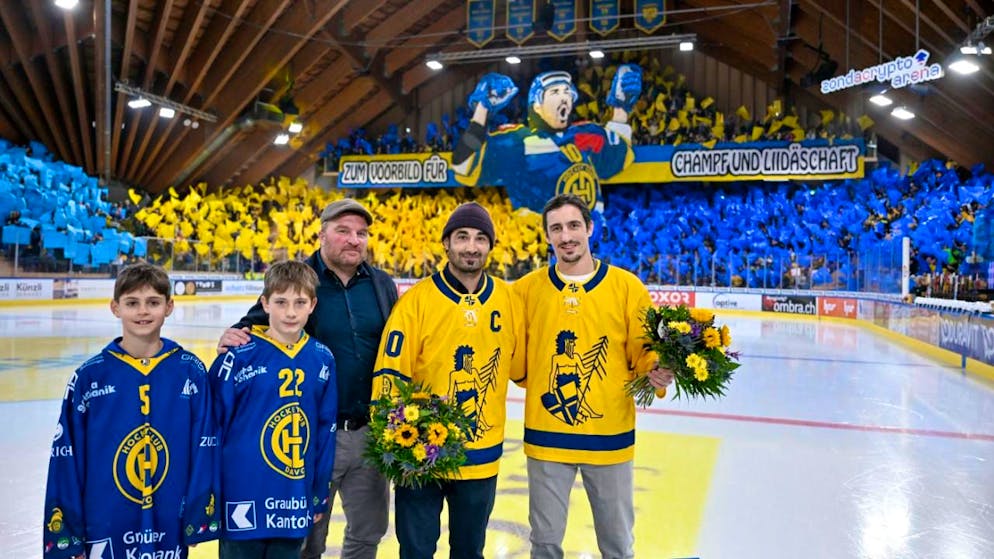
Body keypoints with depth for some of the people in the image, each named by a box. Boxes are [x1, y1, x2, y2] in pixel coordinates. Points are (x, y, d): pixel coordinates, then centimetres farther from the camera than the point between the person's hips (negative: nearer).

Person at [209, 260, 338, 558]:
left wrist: (320, 494, 8)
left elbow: (326, 429, 6)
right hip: (245, 503, -3)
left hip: (296, 505, 3)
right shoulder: (240, 356, -11)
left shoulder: (323, 358, 0)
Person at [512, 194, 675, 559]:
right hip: (546, 436, 1)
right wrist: (532, 379, -6)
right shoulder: (527, 289, -1)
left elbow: (642, 353, -1)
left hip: (609, 435, 0)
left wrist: (655, 371, -19)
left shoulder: (626, 286, -5)